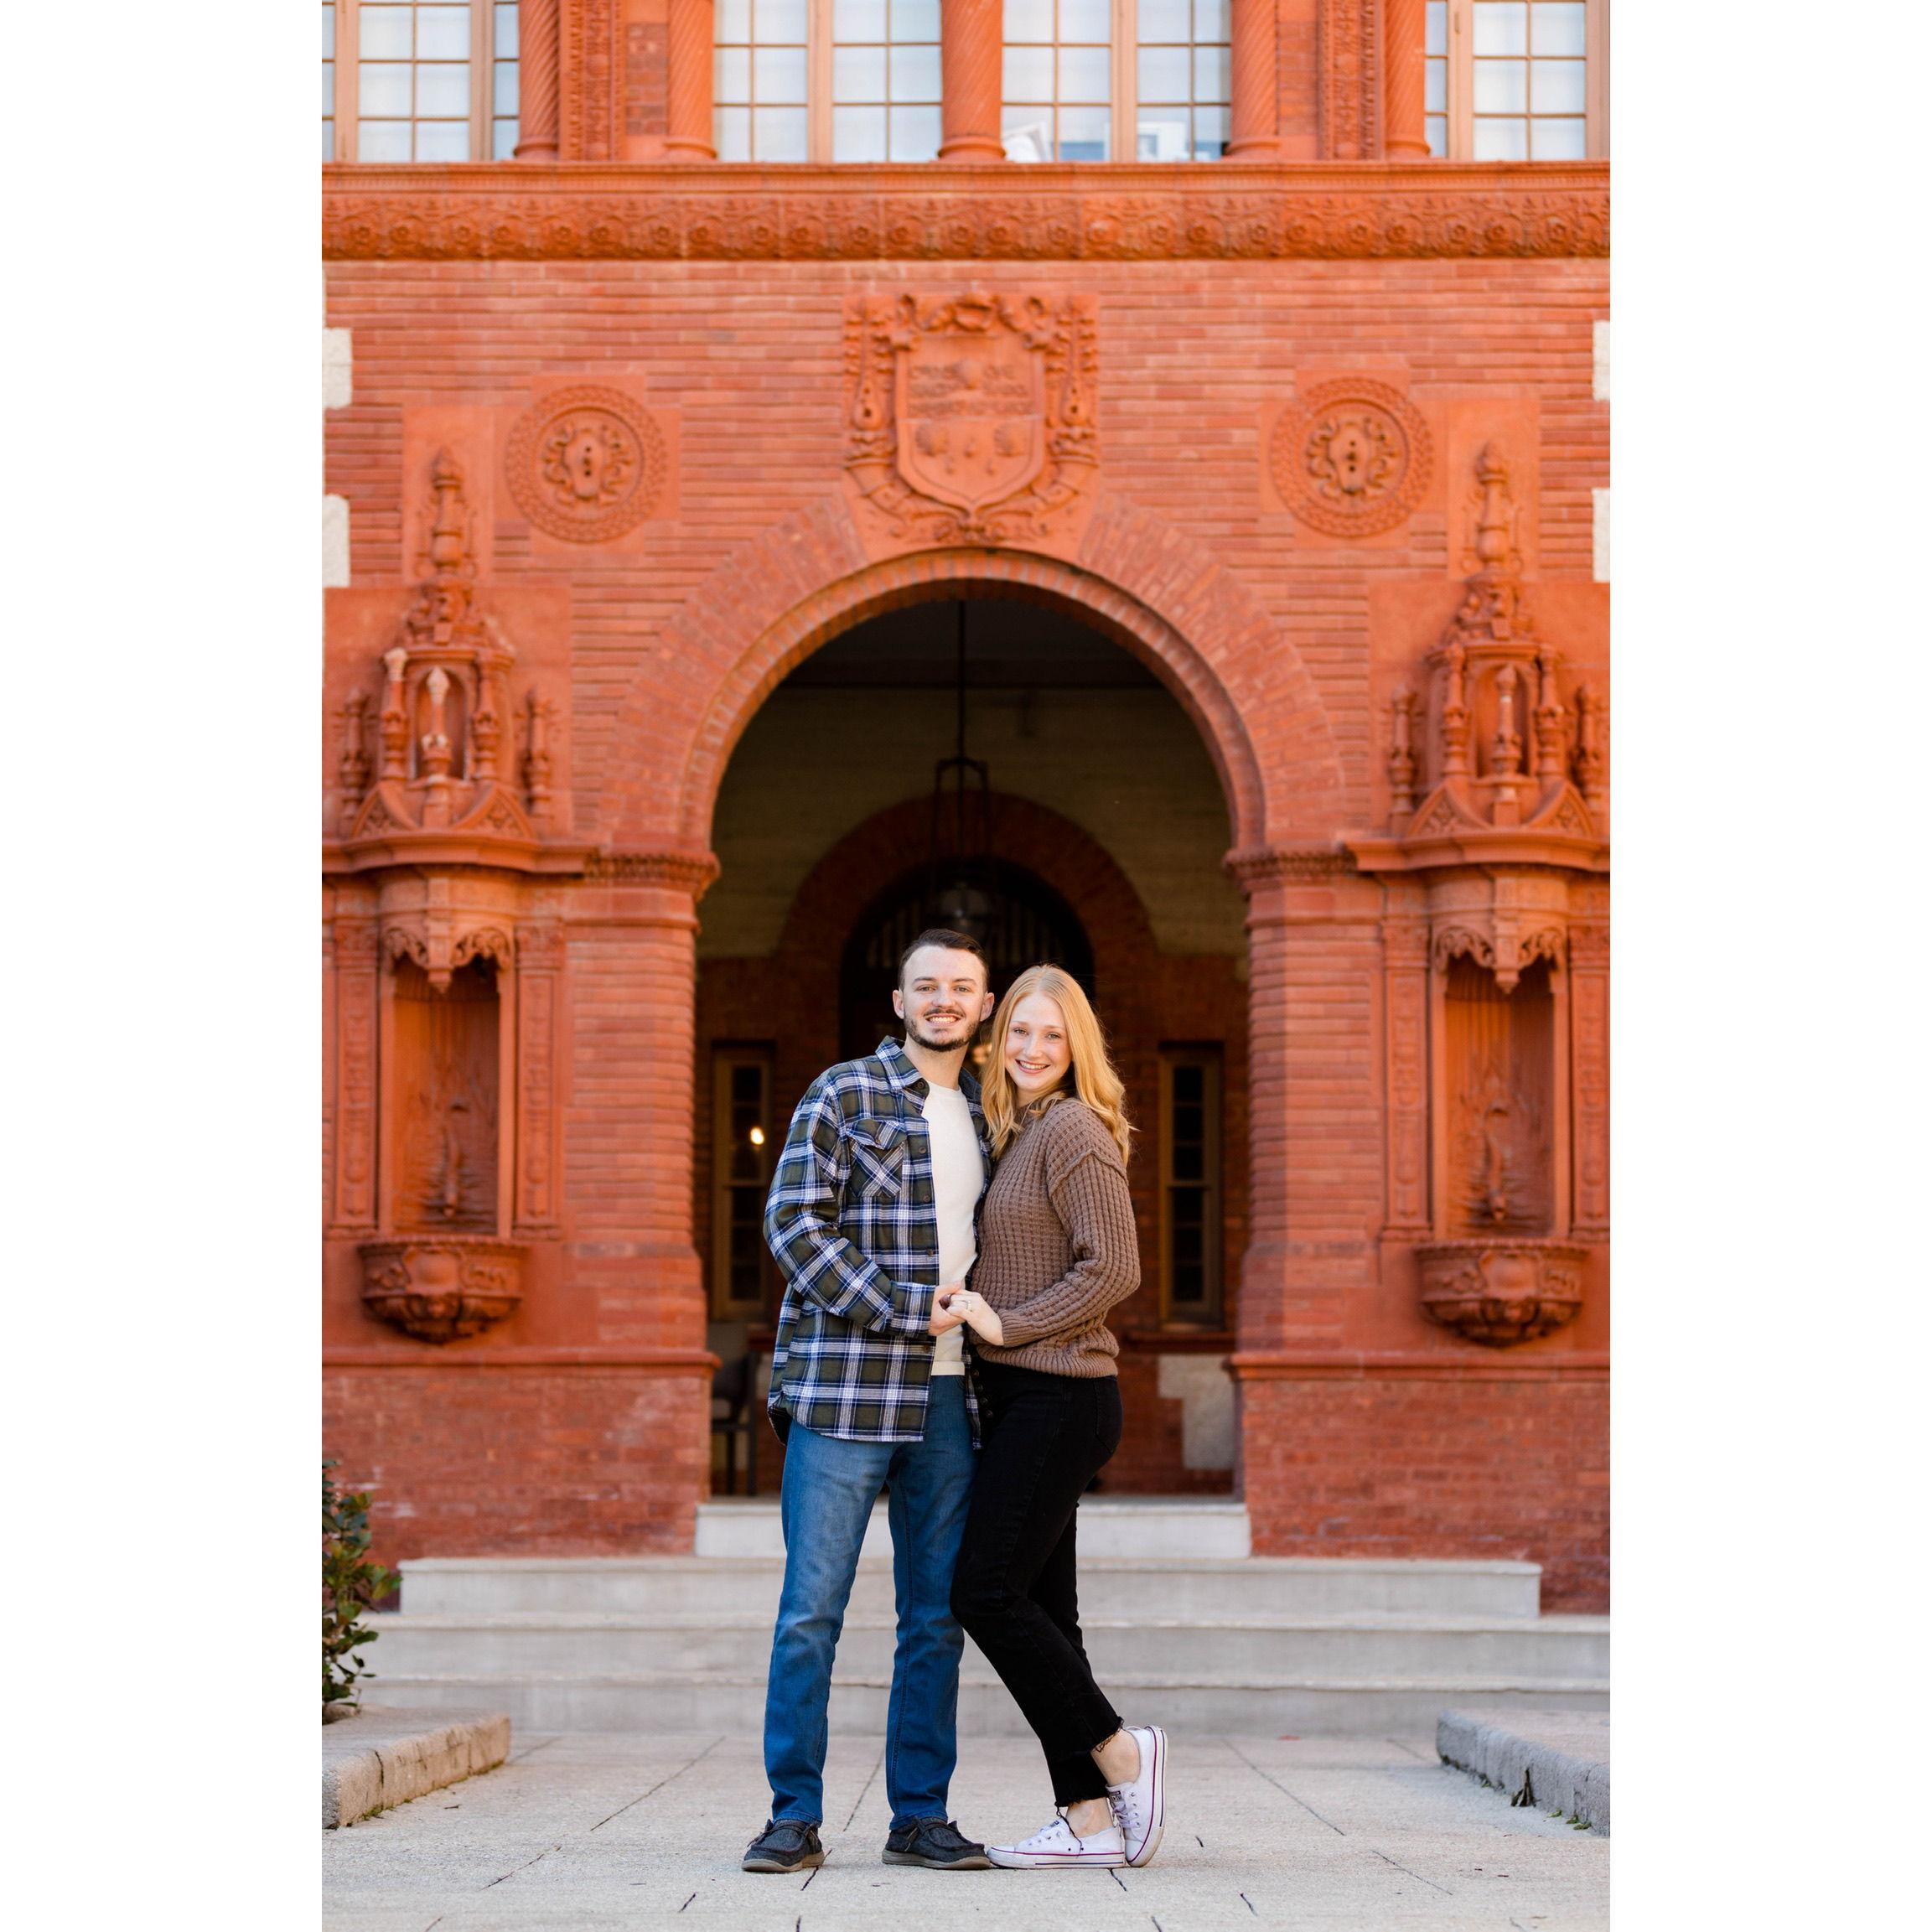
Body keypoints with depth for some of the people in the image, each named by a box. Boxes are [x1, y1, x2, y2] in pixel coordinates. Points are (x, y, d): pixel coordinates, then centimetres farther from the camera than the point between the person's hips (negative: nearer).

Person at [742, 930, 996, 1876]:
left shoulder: (987, 1115, 16)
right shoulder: (844, 1094, 0)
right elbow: (795, 1222, -9)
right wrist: (905, 1310, -14)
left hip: (949, 1400, 5)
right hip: (844, 1389, -5)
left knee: (936, 1617, 6)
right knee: (811, 1610, -4)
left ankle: (920, 1816, 12)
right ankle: (795, 1816, 3)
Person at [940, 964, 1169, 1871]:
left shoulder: (1073, 1130, -10)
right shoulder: (1017, 1133, 18)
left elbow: (1112, 1268, -17)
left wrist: (1006, 1324, -15)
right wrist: (979, 1313, 8)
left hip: (1058, 1398, -10)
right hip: (1020, 1398, 10)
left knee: (987, 1592, -10)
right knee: (1036, 1604, 6)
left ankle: (1119, 1752, 0)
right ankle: (1090, 1818, 7)